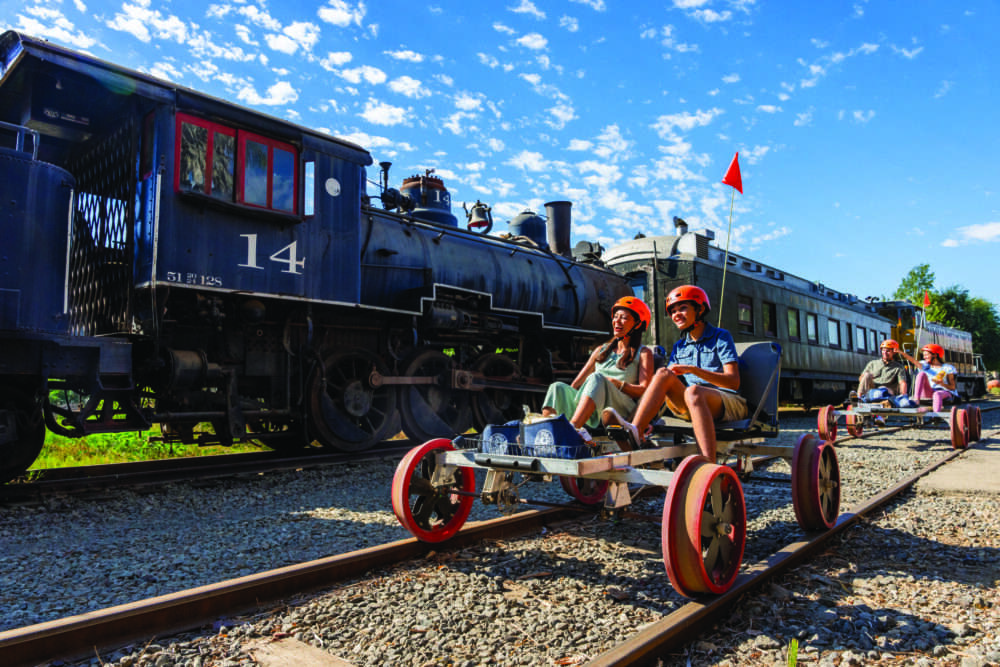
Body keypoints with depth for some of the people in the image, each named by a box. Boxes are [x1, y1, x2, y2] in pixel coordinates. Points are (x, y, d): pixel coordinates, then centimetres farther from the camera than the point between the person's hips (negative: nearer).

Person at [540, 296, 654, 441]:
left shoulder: (643, 353, 15)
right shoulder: (601, 350, 28)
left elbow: (644, 390, -1)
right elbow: (576, 384, 22)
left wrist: (617, 383, -15)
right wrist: (565, 398, 4)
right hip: (594, 416, 5)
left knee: (597, 378, -32)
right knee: (558, 387, -20)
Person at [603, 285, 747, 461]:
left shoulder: (721, 337, 3)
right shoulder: (679, 347, 18)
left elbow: (734, 382, -11)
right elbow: (664, 391, 10)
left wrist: (693, 370, -21)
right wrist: (651, 417, -8)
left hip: (729, 403, -4)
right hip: (693, 406, 4)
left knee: (693, 391, -37)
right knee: (664, 374, -20)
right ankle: (636, 430, -38)